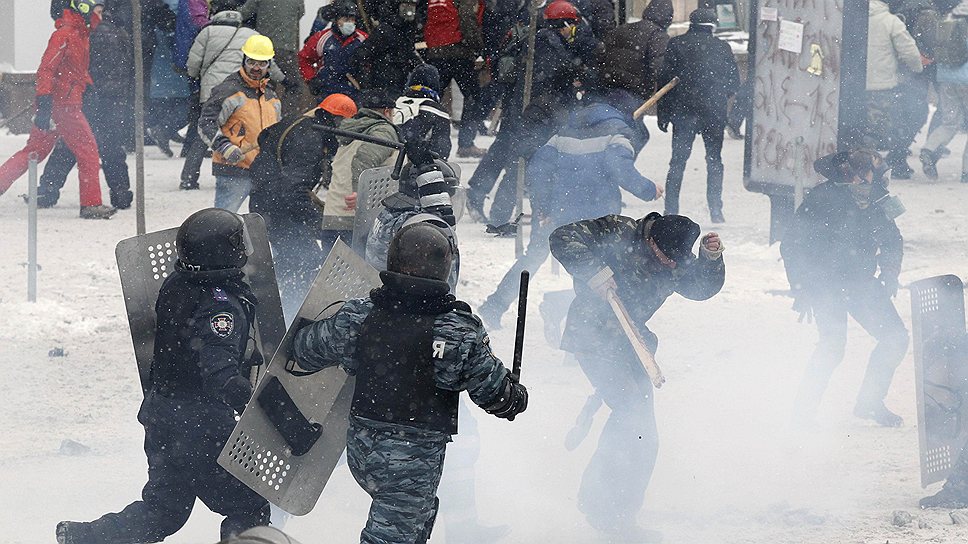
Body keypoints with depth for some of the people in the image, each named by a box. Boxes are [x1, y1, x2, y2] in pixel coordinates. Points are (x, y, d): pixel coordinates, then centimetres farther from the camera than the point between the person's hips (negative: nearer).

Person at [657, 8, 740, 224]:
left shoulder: (676, 45, -1)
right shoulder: (722, 48, -1)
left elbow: (664, 79, -3)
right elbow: (734, 82, 4)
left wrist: (663, 114, 3)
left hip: (683, 110, 0)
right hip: (714, 114, 0)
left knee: (678, 161, 7)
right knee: (714, 161, 9)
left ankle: (671, 210, 1)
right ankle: (716, 211, 2)